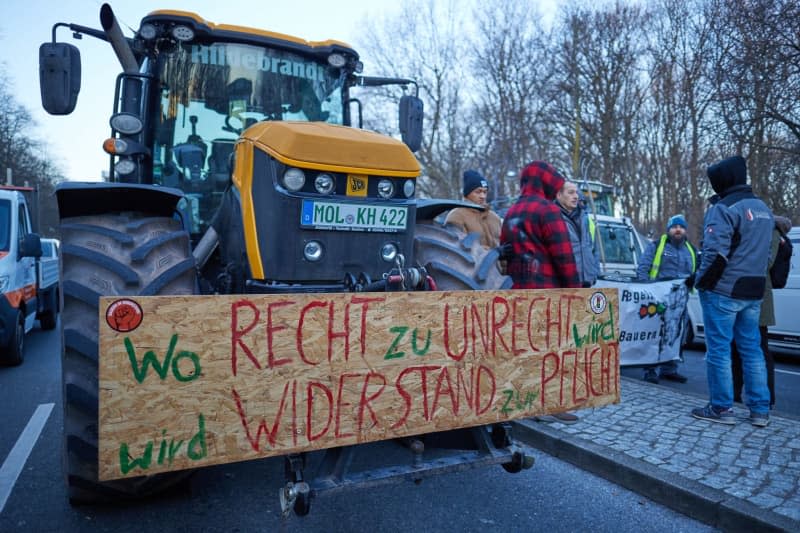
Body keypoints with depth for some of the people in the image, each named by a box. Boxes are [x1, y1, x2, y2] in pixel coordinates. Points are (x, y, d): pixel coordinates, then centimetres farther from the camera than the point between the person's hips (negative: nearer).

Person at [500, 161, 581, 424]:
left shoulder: (511, 212, 17)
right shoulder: (547, 210, -10)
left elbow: (505, 252, 20)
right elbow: (564, 256, -14)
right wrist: (575, 290, -9)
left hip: (518, 291, 8)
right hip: (547, 289, -8)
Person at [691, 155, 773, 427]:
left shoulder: (724, 208, -14)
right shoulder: (764, 209, 15)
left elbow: (716, 253, -22)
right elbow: (765, 251, 21)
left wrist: (701, 282, -11)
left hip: (723, 291, -8)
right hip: (753, 292, 8)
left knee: (719, 349, -1)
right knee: (751, 349, 13)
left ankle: (721, 408, 5)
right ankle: (760, 410, 17)